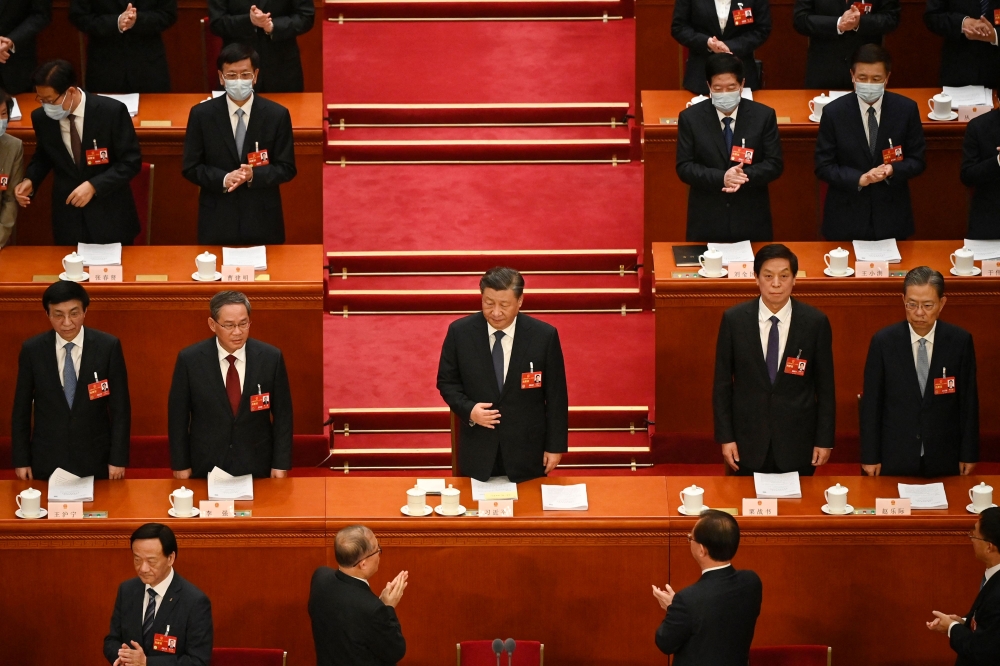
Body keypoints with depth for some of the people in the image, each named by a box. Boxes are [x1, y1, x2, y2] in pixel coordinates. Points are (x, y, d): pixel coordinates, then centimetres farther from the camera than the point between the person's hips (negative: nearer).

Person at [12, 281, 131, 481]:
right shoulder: (32, 350, -4)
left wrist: (118, 458, -6)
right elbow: (21, 408, 3)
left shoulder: (108, 347, -7)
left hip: (95, 458, -1)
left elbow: (120, 407, -3)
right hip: (47, 460, 1)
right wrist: (21, 460, 1)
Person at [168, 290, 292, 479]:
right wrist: (180, 464, -1)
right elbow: (178, 415, -1)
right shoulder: (190, 359, -9)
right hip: (206, 466, 0)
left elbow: (282, 414, -1)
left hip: (256, 466, 1)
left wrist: (281, 464, -3)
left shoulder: (271, 358, -7)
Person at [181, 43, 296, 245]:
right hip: (217, 220, 0)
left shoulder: (277, 115, -2)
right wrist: (223, 179, -17)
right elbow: (190, 167, 1)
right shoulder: (201, 114, -1)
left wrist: (254, 175, -18)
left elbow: (287, 169, 0)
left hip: (262, 220, 0)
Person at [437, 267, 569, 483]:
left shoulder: (544, 335, -8)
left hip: (526, 451, -1)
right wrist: (468, 409, -15)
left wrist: (555, 446, -1)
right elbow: (447, 381, 4)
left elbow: (556, 395, -2)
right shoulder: (460, 332, -6)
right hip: (477, 451, 1)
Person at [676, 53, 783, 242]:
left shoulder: (764, 116, -2)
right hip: (707, 220, 0)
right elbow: (684, 167, -5)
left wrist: (745, 176, -22)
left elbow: (774, 164, -2)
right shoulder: (690, 118, -3)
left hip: (751, 218, 0)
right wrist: (721, 178, -21)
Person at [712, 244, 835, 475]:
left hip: (798, 443, 0)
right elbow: (722, 382, 2)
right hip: (749, 441, 0)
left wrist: (824, 440, 0)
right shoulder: (734, 319, -3)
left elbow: (825, 386, 1)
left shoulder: (815, 322, -4)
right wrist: (725, 437, -2)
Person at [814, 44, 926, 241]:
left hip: (891, 217, 1)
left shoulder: (906, 109, -3)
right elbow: (823, 167, -4)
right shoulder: (833, 112, -6)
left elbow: (917, 161, 2)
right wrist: (859, 179, -21)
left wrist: (893, 170, -20)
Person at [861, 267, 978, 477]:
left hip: (944, 458, 1)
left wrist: (969, 454, 2)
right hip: (895, 457, -1)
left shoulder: (960, 341, -5)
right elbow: (871, 402, -3)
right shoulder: (883, 341, -7)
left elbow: (969, 400, 1)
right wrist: (870, 456, -3)